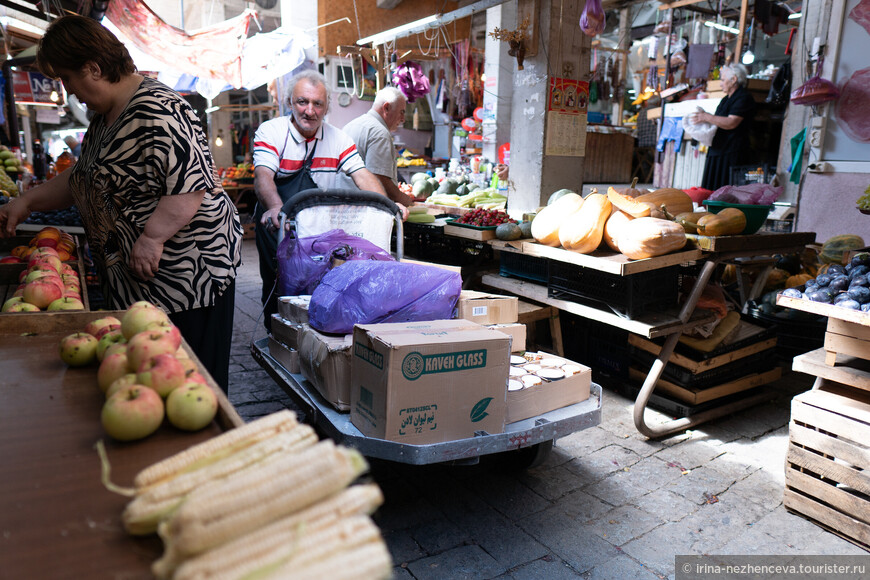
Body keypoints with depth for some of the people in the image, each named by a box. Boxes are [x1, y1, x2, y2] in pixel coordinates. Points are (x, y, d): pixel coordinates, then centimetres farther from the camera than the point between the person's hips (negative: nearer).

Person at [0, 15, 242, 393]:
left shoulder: (156, 112, -18)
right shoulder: (104, 116, 15)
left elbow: (193, 185, -25)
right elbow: (84, 177, 25)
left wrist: (151, 238, -24)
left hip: (187, 270, -10)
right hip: (135, 277, 10)